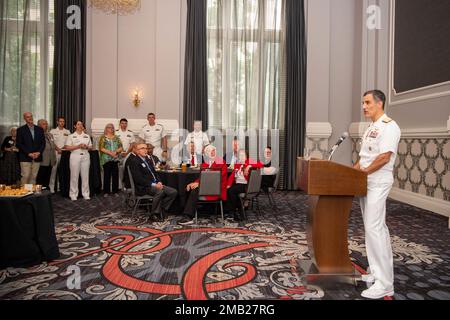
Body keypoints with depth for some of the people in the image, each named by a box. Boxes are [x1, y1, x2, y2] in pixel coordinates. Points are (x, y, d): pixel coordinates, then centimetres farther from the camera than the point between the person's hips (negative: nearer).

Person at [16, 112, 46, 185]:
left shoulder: (40, 129, 12)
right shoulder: (21, 130, 3)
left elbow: (43, 143, 10)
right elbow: (18, 144, -3)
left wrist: (39, 152, -5)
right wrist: (29, 153, -11)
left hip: (37, 158, 3)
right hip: (25, 158, -3)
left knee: (33, 177, 4)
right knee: (25, 177, -6)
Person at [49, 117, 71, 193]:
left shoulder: (67, 132, 14)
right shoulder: (53, 131, 8)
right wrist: (58, 149, -11)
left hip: (64, 152, 2)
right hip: (55, 152, -2)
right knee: (54, 169, -6)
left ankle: (60, 187, 8)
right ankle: (52, 187, -1)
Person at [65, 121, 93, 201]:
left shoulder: (87, 136, 15)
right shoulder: (71, 136, 6)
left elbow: (91, 147, 16)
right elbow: (67, 147, -1)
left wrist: (86, 147, -6)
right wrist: (78, 146, -12)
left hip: (85, 156, 2)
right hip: (75, 156, -2)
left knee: (85, 176, 1)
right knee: (74, 176, -2)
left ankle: (86, 194, 8)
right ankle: (73, 195, 5)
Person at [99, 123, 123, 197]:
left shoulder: (116, 138, 15)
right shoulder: (103, 138, 6)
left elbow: (121, 148, 7)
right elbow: (101, 148, -5)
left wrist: (115, 152, -11)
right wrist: (110, 153, -14)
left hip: (115, 159, 3)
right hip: (106, 159, -3)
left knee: (115, 175, 2)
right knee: (107, 175, -1)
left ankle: (115, 191, 10)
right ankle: (106, 191, 8)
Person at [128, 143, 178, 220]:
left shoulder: (147, 160, 20)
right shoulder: (134, 162, -7)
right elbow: (138, 179, -17)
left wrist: (159, 182, 1)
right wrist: (153, 184, -21)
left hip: (155, 184, 8)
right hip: (143, 188, -8)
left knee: (174, 192, -9)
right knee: (160, 192, -36)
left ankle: (162, 210, -1)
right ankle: (155, 213, -18)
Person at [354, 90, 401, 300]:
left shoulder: (388, 126, -11)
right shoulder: (371, 128, 18)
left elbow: (384, 157, -21)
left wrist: (362, 172, -15)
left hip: (378, 183, -10)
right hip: (366, 182, 10)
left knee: (374, 229, -11)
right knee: (377, 228, 14)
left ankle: (384, 283, -4)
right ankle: (377, 272, 24)